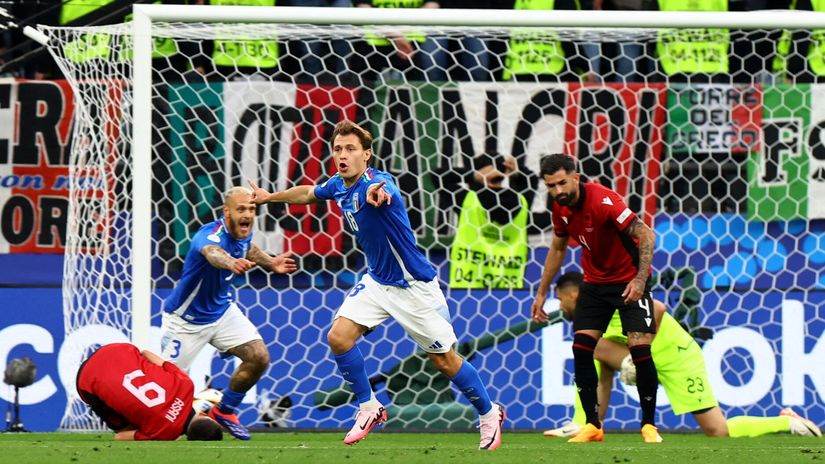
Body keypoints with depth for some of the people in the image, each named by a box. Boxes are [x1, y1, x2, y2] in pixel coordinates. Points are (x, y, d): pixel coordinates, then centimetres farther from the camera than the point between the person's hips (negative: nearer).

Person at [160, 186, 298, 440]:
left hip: (222, 309, 7)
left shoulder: (243, 234, -7)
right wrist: (232, 263, -83)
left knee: (258, 358, -5)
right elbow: (213, 253, -60)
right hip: (187, 319, -7)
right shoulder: (212, 235, -33)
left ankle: (224, 411, 16)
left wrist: (270, 262, 5)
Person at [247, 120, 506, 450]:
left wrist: (377, 195, -77)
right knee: (339, 337, -9)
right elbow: (307, 193, 20)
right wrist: (270, 197, 31)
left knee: (445, 361, 1)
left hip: (413, 285, -7)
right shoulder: (338, 186, -3)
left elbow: (384, 192, -54)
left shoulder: (378, 182, -27)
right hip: (377, 282, 7)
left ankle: (489, 413, 22)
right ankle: (369, 407, 8)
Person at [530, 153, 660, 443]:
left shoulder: (602, 200, -26)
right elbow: (557, 249, 14)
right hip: (595, 282, 6)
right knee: (581, 348, -6)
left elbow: (646, 235, -28)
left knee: (640, 349, -15)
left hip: (629, 282, -6)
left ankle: (649, 425, -2)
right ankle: (593, 425, 1)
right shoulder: (561, 207, -4)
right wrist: (542, 293, 15)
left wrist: (640, 280, -37)